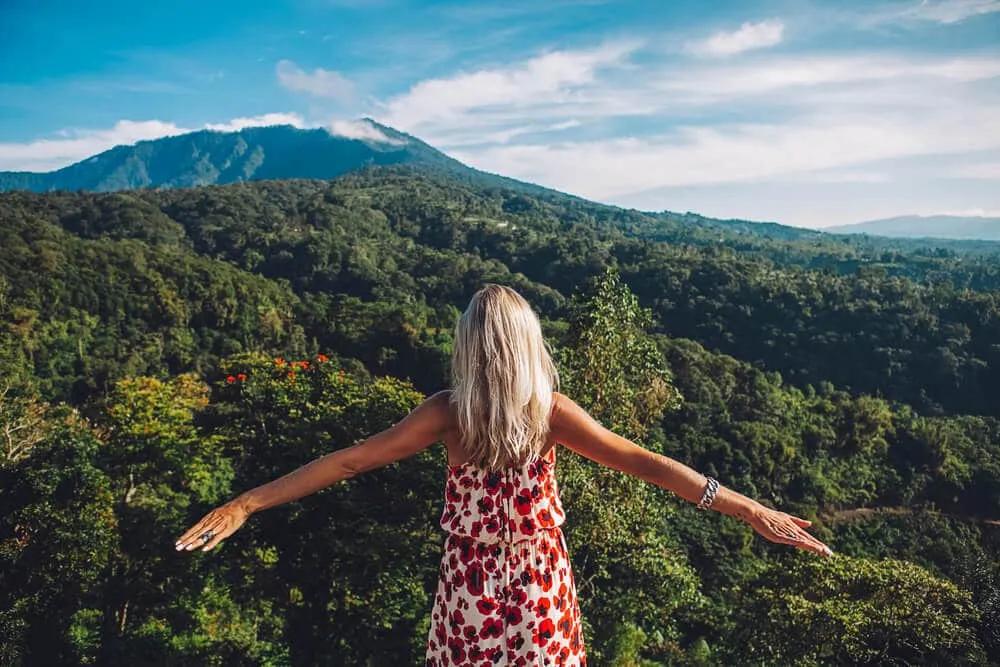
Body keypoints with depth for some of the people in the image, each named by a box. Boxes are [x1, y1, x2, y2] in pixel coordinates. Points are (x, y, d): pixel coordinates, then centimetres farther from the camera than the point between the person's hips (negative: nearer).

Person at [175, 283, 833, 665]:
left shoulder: (447, 412, -15)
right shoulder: (552, 411, -17)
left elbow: (348, 460, -15)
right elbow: (641, 461, -21)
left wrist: (246, 503, -9)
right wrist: (747, 508, -20)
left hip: (472, 582, 1)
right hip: (539, 582, 0)